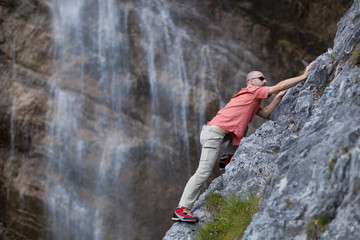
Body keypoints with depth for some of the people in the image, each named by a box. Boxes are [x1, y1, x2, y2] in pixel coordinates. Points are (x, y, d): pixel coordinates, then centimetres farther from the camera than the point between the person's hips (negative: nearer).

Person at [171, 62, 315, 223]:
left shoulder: (253, 98, 25)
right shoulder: (252, 91, -3)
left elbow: (266, 113, 14)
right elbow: (280, 86, -8)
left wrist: (279, 96, 12)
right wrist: (303, 76, -3)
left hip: (218, 133, 10)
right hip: (213, 134, -10)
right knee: (203, 173, -12)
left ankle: (228, 157, 19)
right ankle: (181, 210, -12)